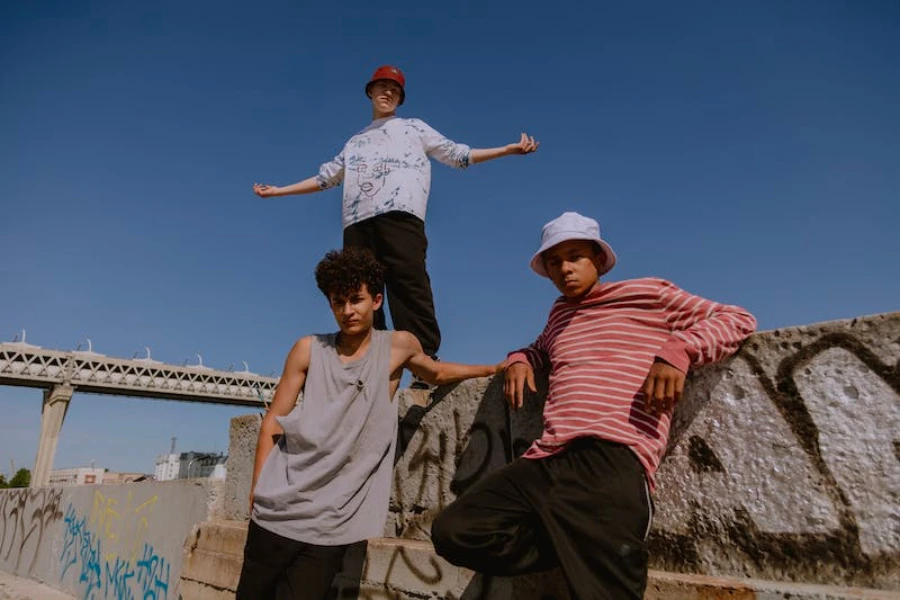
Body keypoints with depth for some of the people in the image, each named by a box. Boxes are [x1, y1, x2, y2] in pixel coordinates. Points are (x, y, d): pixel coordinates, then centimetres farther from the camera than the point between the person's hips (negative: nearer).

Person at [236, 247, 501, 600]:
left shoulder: (398, 346, 2)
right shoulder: (309, 350, 2)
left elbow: (437, 373, 21)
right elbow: (272, 424, 5)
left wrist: (495, 368, 13)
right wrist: (258, 488, -2)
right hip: (279, 510, 1)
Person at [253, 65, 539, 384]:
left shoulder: (413, 127, 28)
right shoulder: (354, 142, 37)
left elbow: (458, 155, 21)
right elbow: (325, 177, 38)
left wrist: (509, 149, 12)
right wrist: (278, 190, 37)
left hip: (399, 215, -4)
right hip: (357, 222, 4)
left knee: (409, 288, -21)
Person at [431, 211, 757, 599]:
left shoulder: (648, 294, 13)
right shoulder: (559, 312, 30)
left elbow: (738, 319, 11)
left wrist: (678, 350, -8)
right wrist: (519, 359, 25)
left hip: (610, 458, -6)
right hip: (545, 460, 7)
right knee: (452, 533, -12)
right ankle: (577, 549, -2)